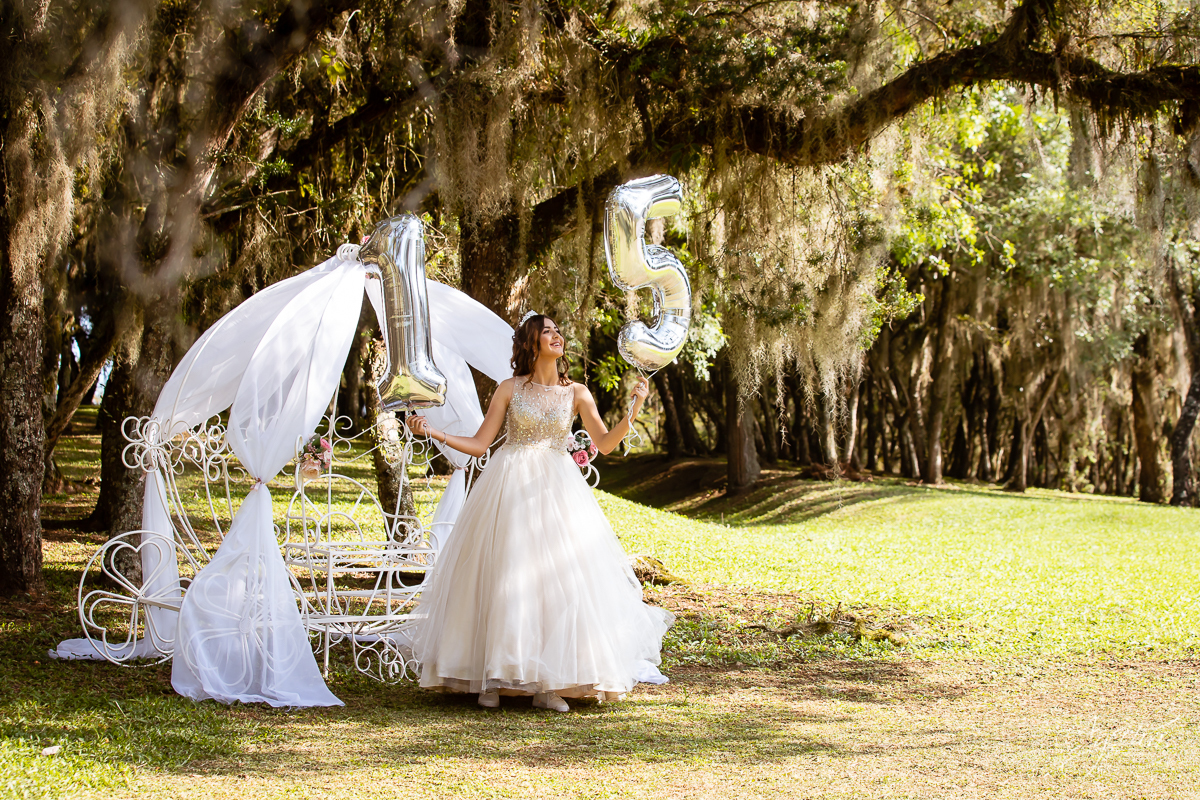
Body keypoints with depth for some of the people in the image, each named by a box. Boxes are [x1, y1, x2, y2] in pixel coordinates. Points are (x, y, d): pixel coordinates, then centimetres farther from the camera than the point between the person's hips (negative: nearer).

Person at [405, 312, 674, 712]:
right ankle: (492, 679, 3)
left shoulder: (576, 393, 7)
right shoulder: (510, 390, 3)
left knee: (558, 581, -5)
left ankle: (547, 683, 0)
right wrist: (432, 431, -6)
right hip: (510, 487, -2)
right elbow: (479, 444, 3)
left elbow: (605, 443, -1)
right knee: (502, 580, -5)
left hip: (557, 490, 2)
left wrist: (633, 410, -13)